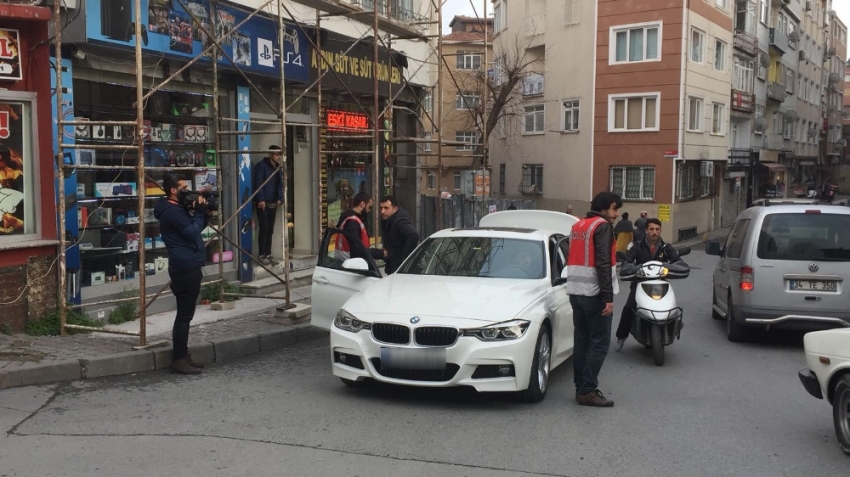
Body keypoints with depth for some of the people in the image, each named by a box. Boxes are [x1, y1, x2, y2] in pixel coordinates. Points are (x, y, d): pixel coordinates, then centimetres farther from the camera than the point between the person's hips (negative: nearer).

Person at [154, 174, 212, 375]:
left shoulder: (178, 209, 18)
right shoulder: (172, 211, -15)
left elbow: (197, 228, 22)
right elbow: (192, 233, -20)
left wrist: (203, 212, 6)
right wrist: (199, 212, -9)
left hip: (187, 267, 11)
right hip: (185, 268, -11)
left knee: (185, 314, 14)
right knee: (184, 315, -8)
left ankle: (183, 355, 20)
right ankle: (179, 360, -4)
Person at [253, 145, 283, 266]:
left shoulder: (278, 168, 16)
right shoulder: (262, 165, -7)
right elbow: (258, 183, -13)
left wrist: (280, 198, 5)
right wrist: (261, 199, -19)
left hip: (273, 203, 7)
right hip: (263, 202, -7)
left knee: (270, 230, 8)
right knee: (263, 228, -6)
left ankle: (268, 254, 13)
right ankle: (261, 255, -1)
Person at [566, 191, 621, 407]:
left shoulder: (577, 226, 16)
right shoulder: (602, 226, -10)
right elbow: (603, 264, -18)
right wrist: (608, 297, -19)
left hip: (576, 291, 9)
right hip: (595, 293, -8)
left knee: (581, 340, 11)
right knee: (599, 343, -4)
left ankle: (581, 388, 15)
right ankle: (587, 391, -6)